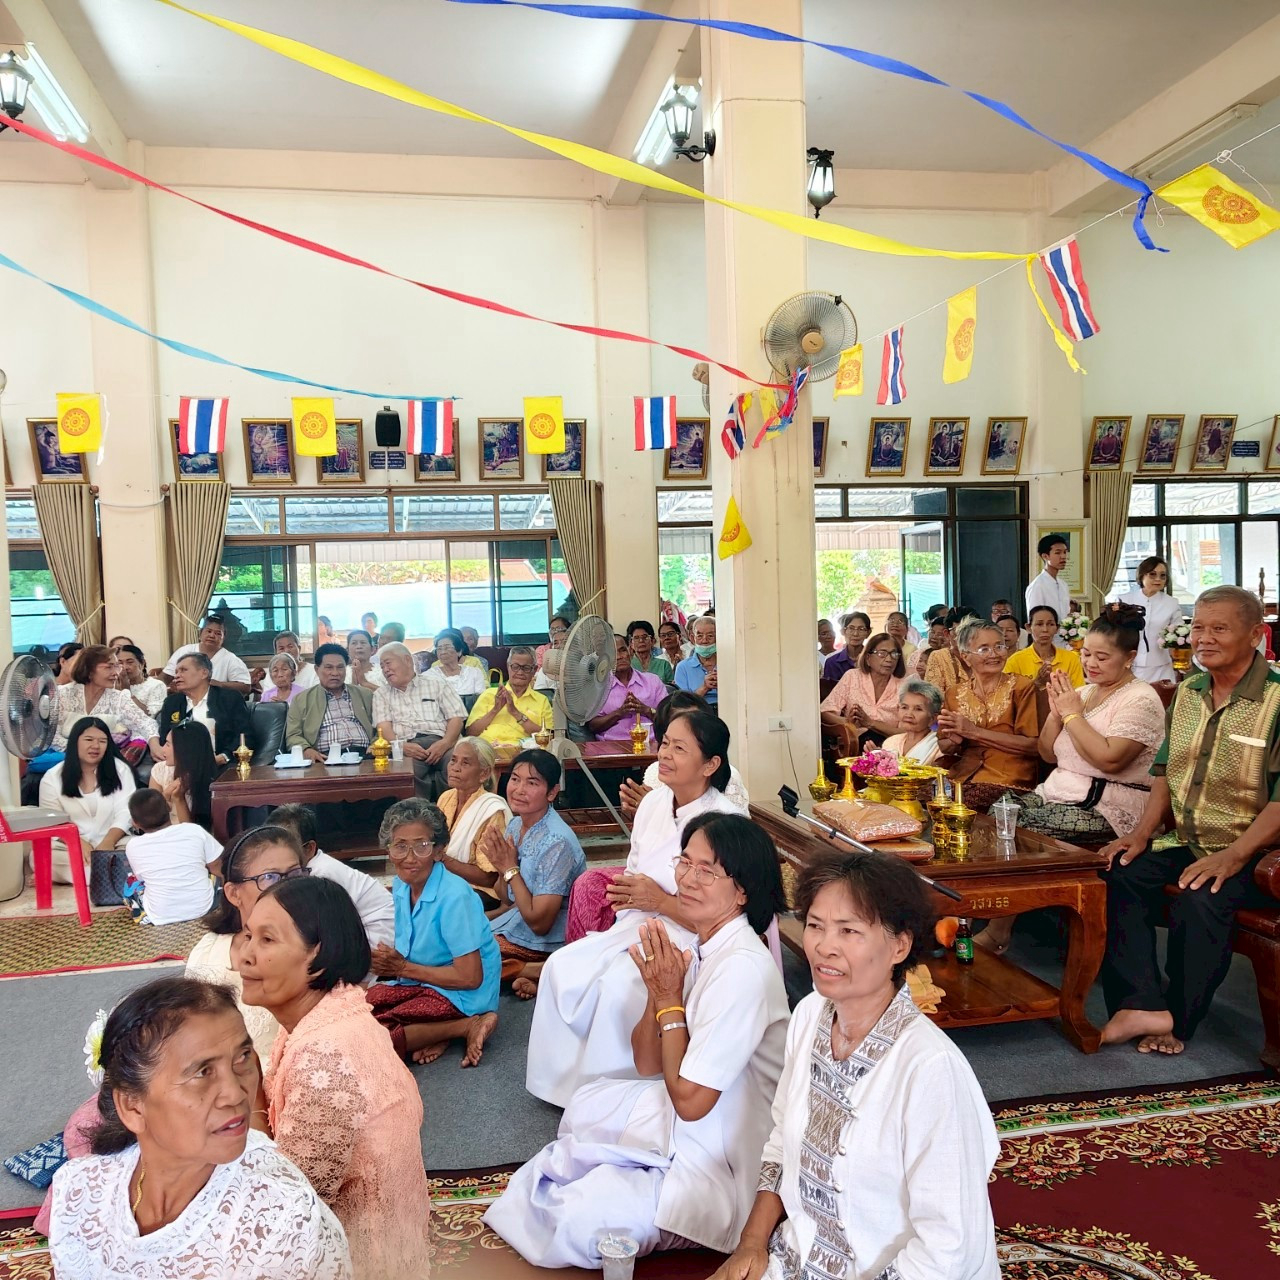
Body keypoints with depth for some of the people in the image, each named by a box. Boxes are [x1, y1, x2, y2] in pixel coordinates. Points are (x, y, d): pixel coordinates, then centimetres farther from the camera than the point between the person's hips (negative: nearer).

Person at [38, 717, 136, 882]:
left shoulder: (120, 770, 3)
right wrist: (80, 844, -20)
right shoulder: (52, 778, 4)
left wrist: (108, 842, -23)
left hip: (113, 843, -1)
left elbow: (125, 813, -5)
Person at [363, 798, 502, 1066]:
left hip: (461, 995, -8)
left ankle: (465, 1027, -11)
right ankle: (436, 1031, -5)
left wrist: (403, 968, -14)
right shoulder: (401, 887, 3)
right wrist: (386, 961, -10)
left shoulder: (454, 897, -21)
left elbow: (470, 977, -21)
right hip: (417, 983, 8)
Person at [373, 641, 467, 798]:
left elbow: (457, 717, 10)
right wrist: (401, 746, -16)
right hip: (406, 747, 0)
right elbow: (384, 727, 7)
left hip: (439, 741, 0)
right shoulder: (381, 694, 23)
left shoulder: (435, 682, 19)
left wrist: (444, 743, -11)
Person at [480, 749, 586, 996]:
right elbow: (506, 900, 9)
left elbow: (539, 923, -23)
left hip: (544, 945, -9)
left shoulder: (557, 843, -25)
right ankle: (527, 970, -3)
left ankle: (541, 972, -9)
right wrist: (499, 865, -12)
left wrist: (510, 868, -20)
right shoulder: (516, 825, 0)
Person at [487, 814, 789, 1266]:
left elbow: (690, 1100, -24)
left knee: (581, 1223, -17)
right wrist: (658, 990, -14)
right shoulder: (699, 944, -2)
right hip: (684, 1122, 9)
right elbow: (647, 1065, 3)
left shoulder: (743, 968, -29)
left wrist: (670, 999, -18)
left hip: (721, 1164, -9)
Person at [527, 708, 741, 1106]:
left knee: (619, 985, -28)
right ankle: (564, 1078, 8)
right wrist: (628, 891, -4)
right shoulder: (654, 802, 3)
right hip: (638, 924, 8)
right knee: (562, 967, -9)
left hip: (689, 939, -8)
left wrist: (660, 900, -21)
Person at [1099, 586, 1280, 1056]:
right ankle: (1143, 1006, -21)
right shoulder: (1187, 692, 10)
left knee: (1201, 901, -31)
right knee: (1120, 874, -18)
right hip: (1184, 840, 6)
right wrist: (1144, 830, 1)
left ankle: (1178, 1022, -9)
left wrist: (1232, 857, -25)